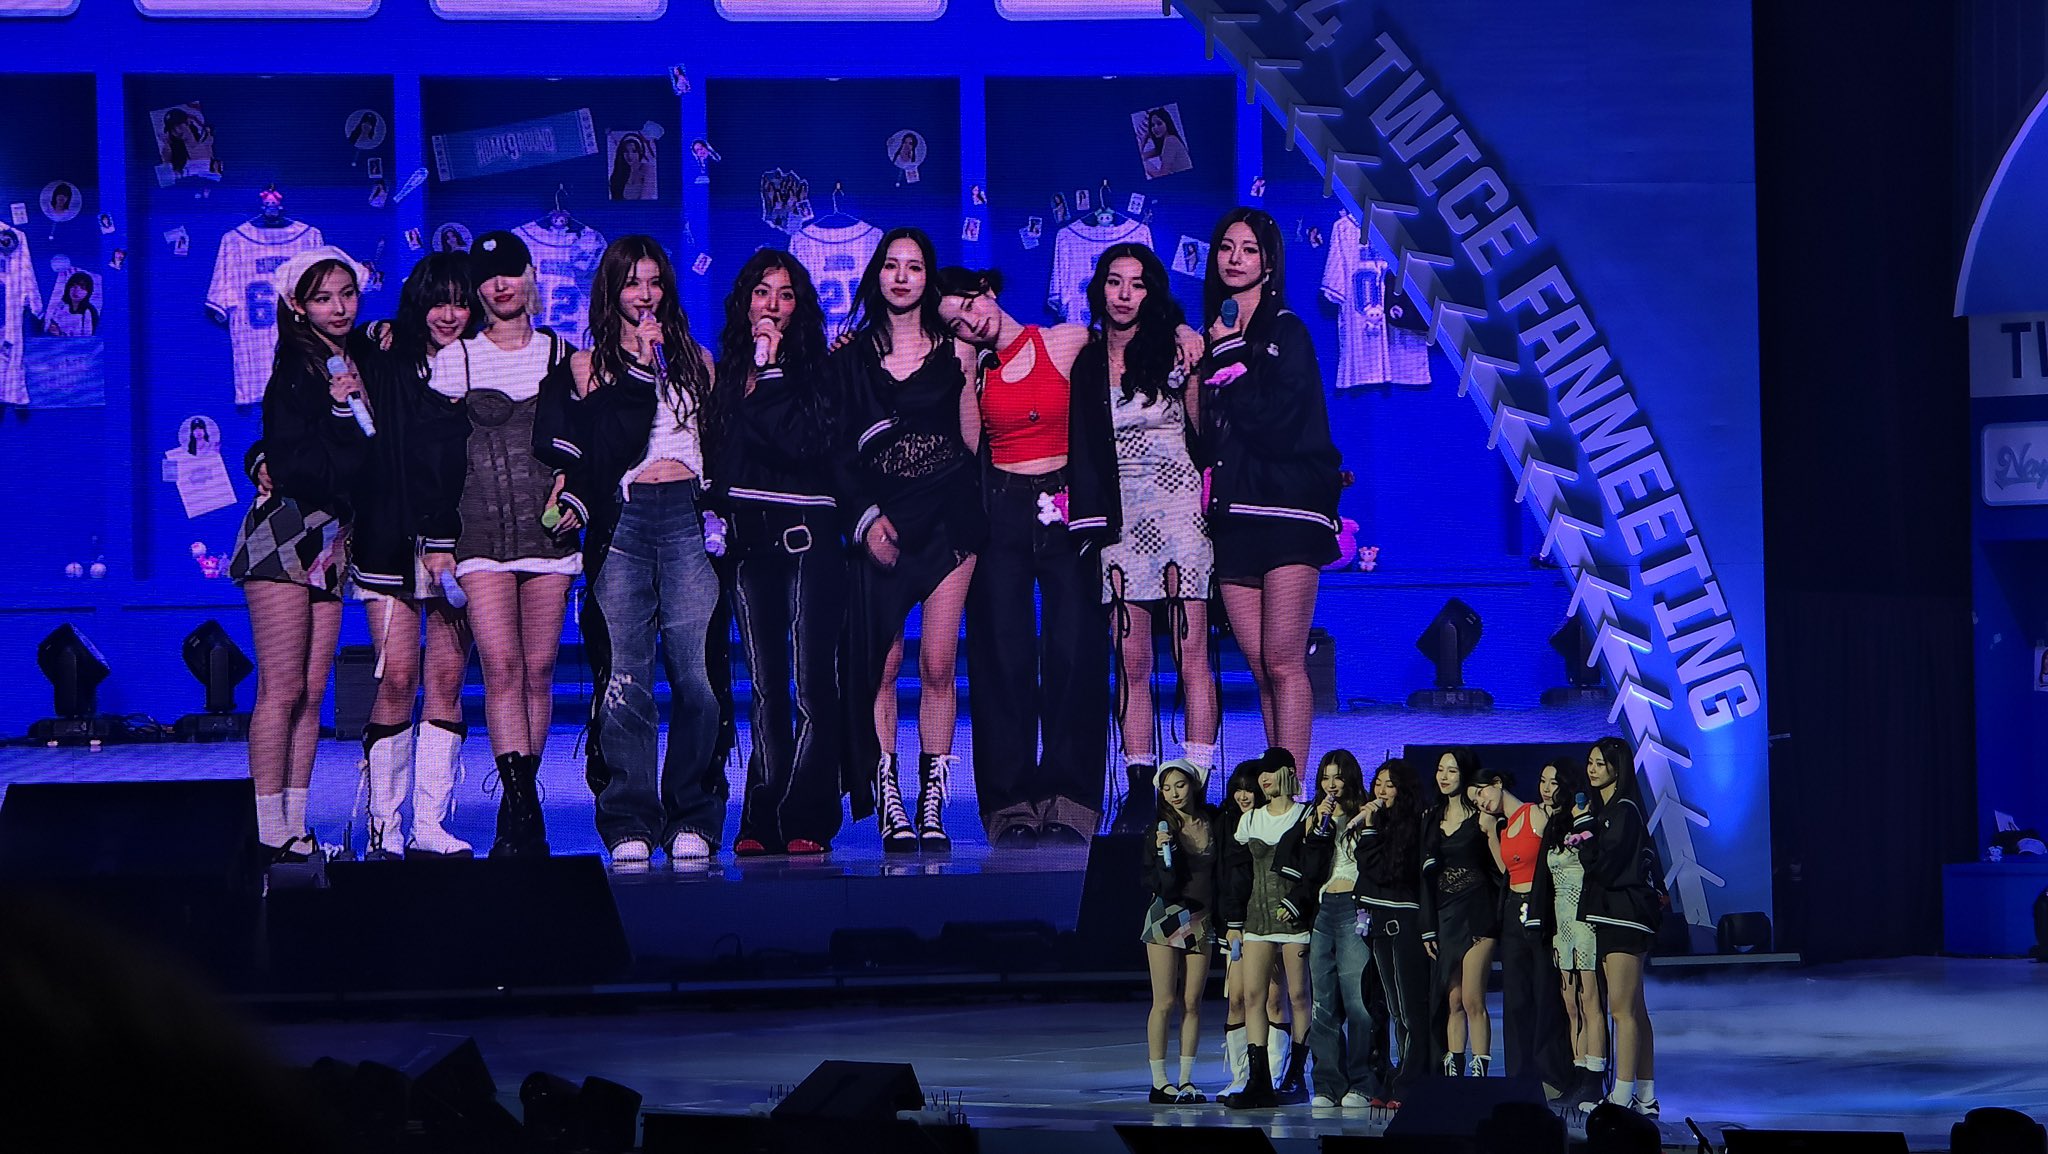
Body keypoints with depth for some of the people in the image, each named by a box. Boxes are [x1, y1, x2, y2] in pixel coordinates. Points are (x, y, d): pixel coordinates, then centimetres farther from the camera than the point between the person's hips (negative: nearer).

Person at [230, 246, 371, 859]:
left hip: (332, 538, 6)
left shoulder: (366, 360, 10)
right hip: (285, 532, -6)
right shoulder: (296, 370, -8)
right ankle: (269, 830, -8)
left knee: (312, 692, 4)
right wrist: (343, 408, -16)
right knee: (282, 689, -9)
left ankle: (294, 824, 6)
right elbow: (297, 467, -16)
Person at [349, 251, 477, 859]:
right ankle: (383, 825, -2)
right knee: (398, 678, -9)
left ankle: (430, 824, 4)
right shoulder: (386, 365, 2)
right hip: (393, 541, -2)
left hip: (458, 541, 3)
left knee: (447, 681, 0)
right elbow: (363, 449, -2)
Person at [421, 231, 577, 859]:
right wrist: (438, 542, 0)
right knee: (502, 665, -14)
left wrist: (573, 485, -5)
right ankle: (525, 815, -20)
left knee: (537, 669, 1)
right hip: (481, 531, -2)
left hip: (548, 526, 2)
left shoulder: (562, 355, 11)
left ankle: (516, 810, 11)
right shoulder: (453, 360, 7)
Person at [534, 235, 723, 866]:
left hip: (687, 520, 1)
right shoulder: (588, 365, 14)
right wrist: (639, 367, -3)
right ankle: (630, 825, -4)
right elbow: (586, 449, 0)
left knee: (698, 676, -10)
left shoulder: (696, 358, 20)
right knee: (624, 681, -8)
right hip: (622, 523, -1)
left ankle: (692, 822, -3)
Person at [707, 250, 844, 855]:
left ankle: (805, 821, -8)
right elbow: (712, 454, 17)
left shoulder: (815, 369, 3)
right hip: (748, 538, 4)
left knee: (812, 683, -8)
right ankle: (764, 822, 2)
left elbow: (806, 441, -14)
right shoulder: (728, 371, 15)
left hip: (806, 536, -4)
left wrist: (769, 372, -9)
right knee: (765, 686, 3)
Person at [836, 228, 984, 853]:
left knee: (938, 664, -5)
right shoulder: (852, 352, 9)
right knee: (882, 664, -7)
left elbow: (971, 440, 9)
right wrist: (865, 516, -4)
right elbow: (837, 445, 5)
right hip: (878, 517, 0)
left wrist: (966, 375, -4)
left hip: (946, 517, 0)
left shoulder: (953, 348, 10)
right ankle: (889, 805, -5)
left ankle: (932, 807, -1)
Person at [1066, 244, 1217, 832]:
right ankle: (1139, 791, 1)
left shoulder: (1171, 351, 2)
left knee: (1190, 658, -7)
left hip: (1178, 511, -3)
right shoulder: (1085, 362, 10)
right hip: (1117, 519, 3)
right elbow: (1082, 451, 14)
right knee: (1131, 664, 0)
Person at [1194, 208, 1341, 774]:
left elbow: (1276, 419, -11)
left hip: (1285, 509, -5)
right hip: (1231, 515, 5)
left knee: (1282, 662, -12)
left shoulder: (1286, 334, 1)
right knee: (1260, 667, 3)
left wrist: (1226, 359, -4)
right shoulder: (1213, 338, 17)